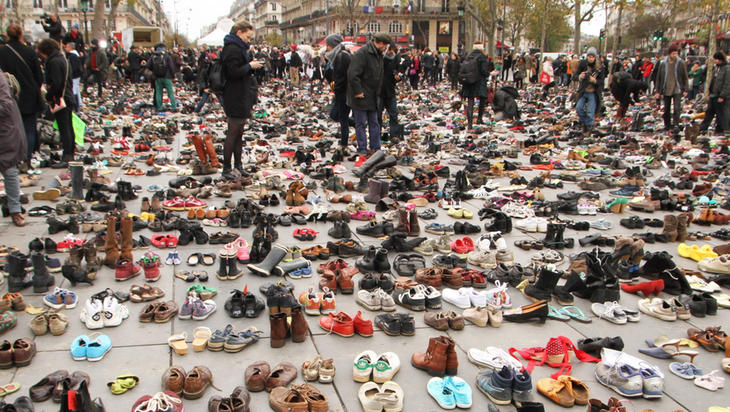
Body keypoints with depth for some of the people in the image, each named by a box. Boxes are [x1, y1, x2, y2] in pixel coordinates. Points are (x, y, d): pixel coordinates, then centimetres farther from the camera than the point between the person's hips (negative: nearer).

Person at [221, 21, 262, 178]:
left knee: (239, 132, 15)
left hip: (242, 97, 11)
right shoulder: (233, 49, -16)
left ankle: (238, 165, 24)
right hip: (236, 99, -11)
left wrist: (252, 64, 9)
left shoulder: (238, 48, 18)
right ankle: (226, 169, 0)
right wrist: (251, 66, -15)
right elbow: (234, 72, -24)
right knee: (233, 133, -6)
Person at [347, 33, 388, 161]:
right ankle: (362, 154, 2)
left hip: (373, 97, 9)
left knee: (374, 124, 12)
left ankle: (376, 151, 20)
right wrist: (358, 92, -21)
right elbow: (352, 74, -25)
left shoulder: (378, 55, 12)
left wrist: (377, 94, 16)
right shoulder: (361, 54, -18)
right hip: (361, 98, -9)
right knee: (361, 124, -2)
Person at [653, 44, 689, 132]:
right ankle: (667, 125, 23)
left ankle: (676, 125, -11)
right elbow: (658, 77, 6)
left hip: (677, 90, -2)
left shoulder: (681, 63, -2)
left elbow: (685, 77, 3)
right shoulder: (662, 63, 0)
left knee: (677, 108, -13)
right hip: (666, 90, 2)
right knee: (666, 109, 10)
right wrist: (657, 91, 4)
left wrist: (685, 90, -1)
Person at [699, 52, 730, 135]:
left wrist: (722, 96, -17)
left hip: (721, 96, -7)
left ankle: (719, 130, 12)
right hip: (713, 95, 7)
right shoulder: (715, 68, 10)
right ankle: (703, 127, 18)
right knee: (709, 112, 12)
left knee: (720, 113, 2)